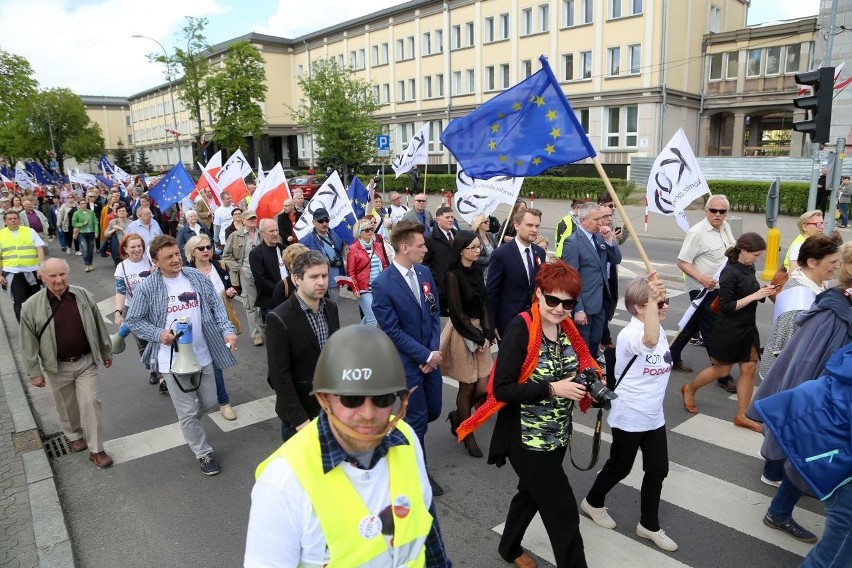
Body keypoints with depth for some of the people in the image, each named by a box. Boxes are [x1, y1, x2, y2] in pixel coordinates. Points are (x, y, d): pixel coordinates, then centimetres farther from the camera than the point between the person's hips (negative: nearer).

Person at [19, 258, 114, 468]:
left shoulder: (83, 295, -6)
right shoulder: (31, 306, -11)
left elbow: (99, 326, 5)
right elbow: (28, 343, -5)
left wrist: (106, 352, 11)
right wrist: (34, 372, -4)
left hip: (86, 362, 0)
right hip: (57, 367, 0)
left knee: (90, 403, 0)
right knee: (66, 406, 16)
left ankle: (96, 450, 9)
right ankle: (75, 436, 42)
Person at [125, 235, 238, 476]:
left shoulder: (197, 277, -1)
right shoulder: (147, 287, -10)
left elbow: (216, 306, 2)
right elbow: (133, 320, -2)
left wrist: (228, 330, -13)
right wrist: (159, 334, -17)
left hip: (203, 354, 3)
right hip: (173, 359, -3)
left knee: (209, 403, 17)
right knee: (188, 411, 7)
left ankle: (187, 425, 49)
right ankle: (204, 454, 27)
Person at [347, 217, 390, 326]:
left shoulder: (378, 245, 12)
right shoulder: (353, 248, -4)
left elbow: (384, 265, 18)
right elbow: (350, 271, -6)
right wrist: (355, 288, -14)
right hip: (364, 288, -5)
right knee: (372, 319, -8)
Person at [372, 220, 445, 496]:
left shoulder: (424, 272, 1)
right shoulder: (382, 284, -19)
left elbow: (434, 313, 5)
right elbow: (392, 331, -17)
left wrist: (435, 351, -6)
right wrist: (426, 355, -15)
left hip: (431, 356, 6)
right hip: (407, 362, -6)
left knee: (433, 412, 16)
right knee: (418, 419, 7)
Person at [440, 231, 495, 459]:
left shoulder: (477, 270, 5)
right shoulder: (453, 275, -15)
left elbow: (483, 303, 6)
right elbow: (457, 313, -14)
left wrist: (487, 333, -5)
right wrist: (477, 338, -11)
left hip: (480, 331, 6)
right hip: (462, 333, -6)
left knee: (484, 387, 4)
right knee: (467, 388, 5)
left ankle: (458, 417, 31)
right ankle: (467, 435, 25)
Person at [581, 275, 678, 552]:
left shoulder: (659, 329, 2)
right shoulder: (629, 334, -28)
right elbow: (650, 341, -53)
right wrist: (651, 299, -58)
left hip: (654, 416, 7)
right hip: (628, 418, -7)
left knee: (658, 471, 13)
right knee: (619, 467, 13)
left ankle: (649, 525, 32)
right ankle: (592, 502, 40)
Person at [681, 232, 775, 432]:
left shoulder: (749, 268, 4)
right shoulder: (730, 273, -19)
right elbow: (726, 307, -20)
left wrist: (763, 291, -5)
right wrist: (754, 296, -23)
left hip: (748, 328, 7)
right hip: (729, 331, -7)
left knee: (749, 369, 6)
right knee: (721, 370, 8)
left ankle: (741, 416, 16)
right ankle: (689, 389, 33)